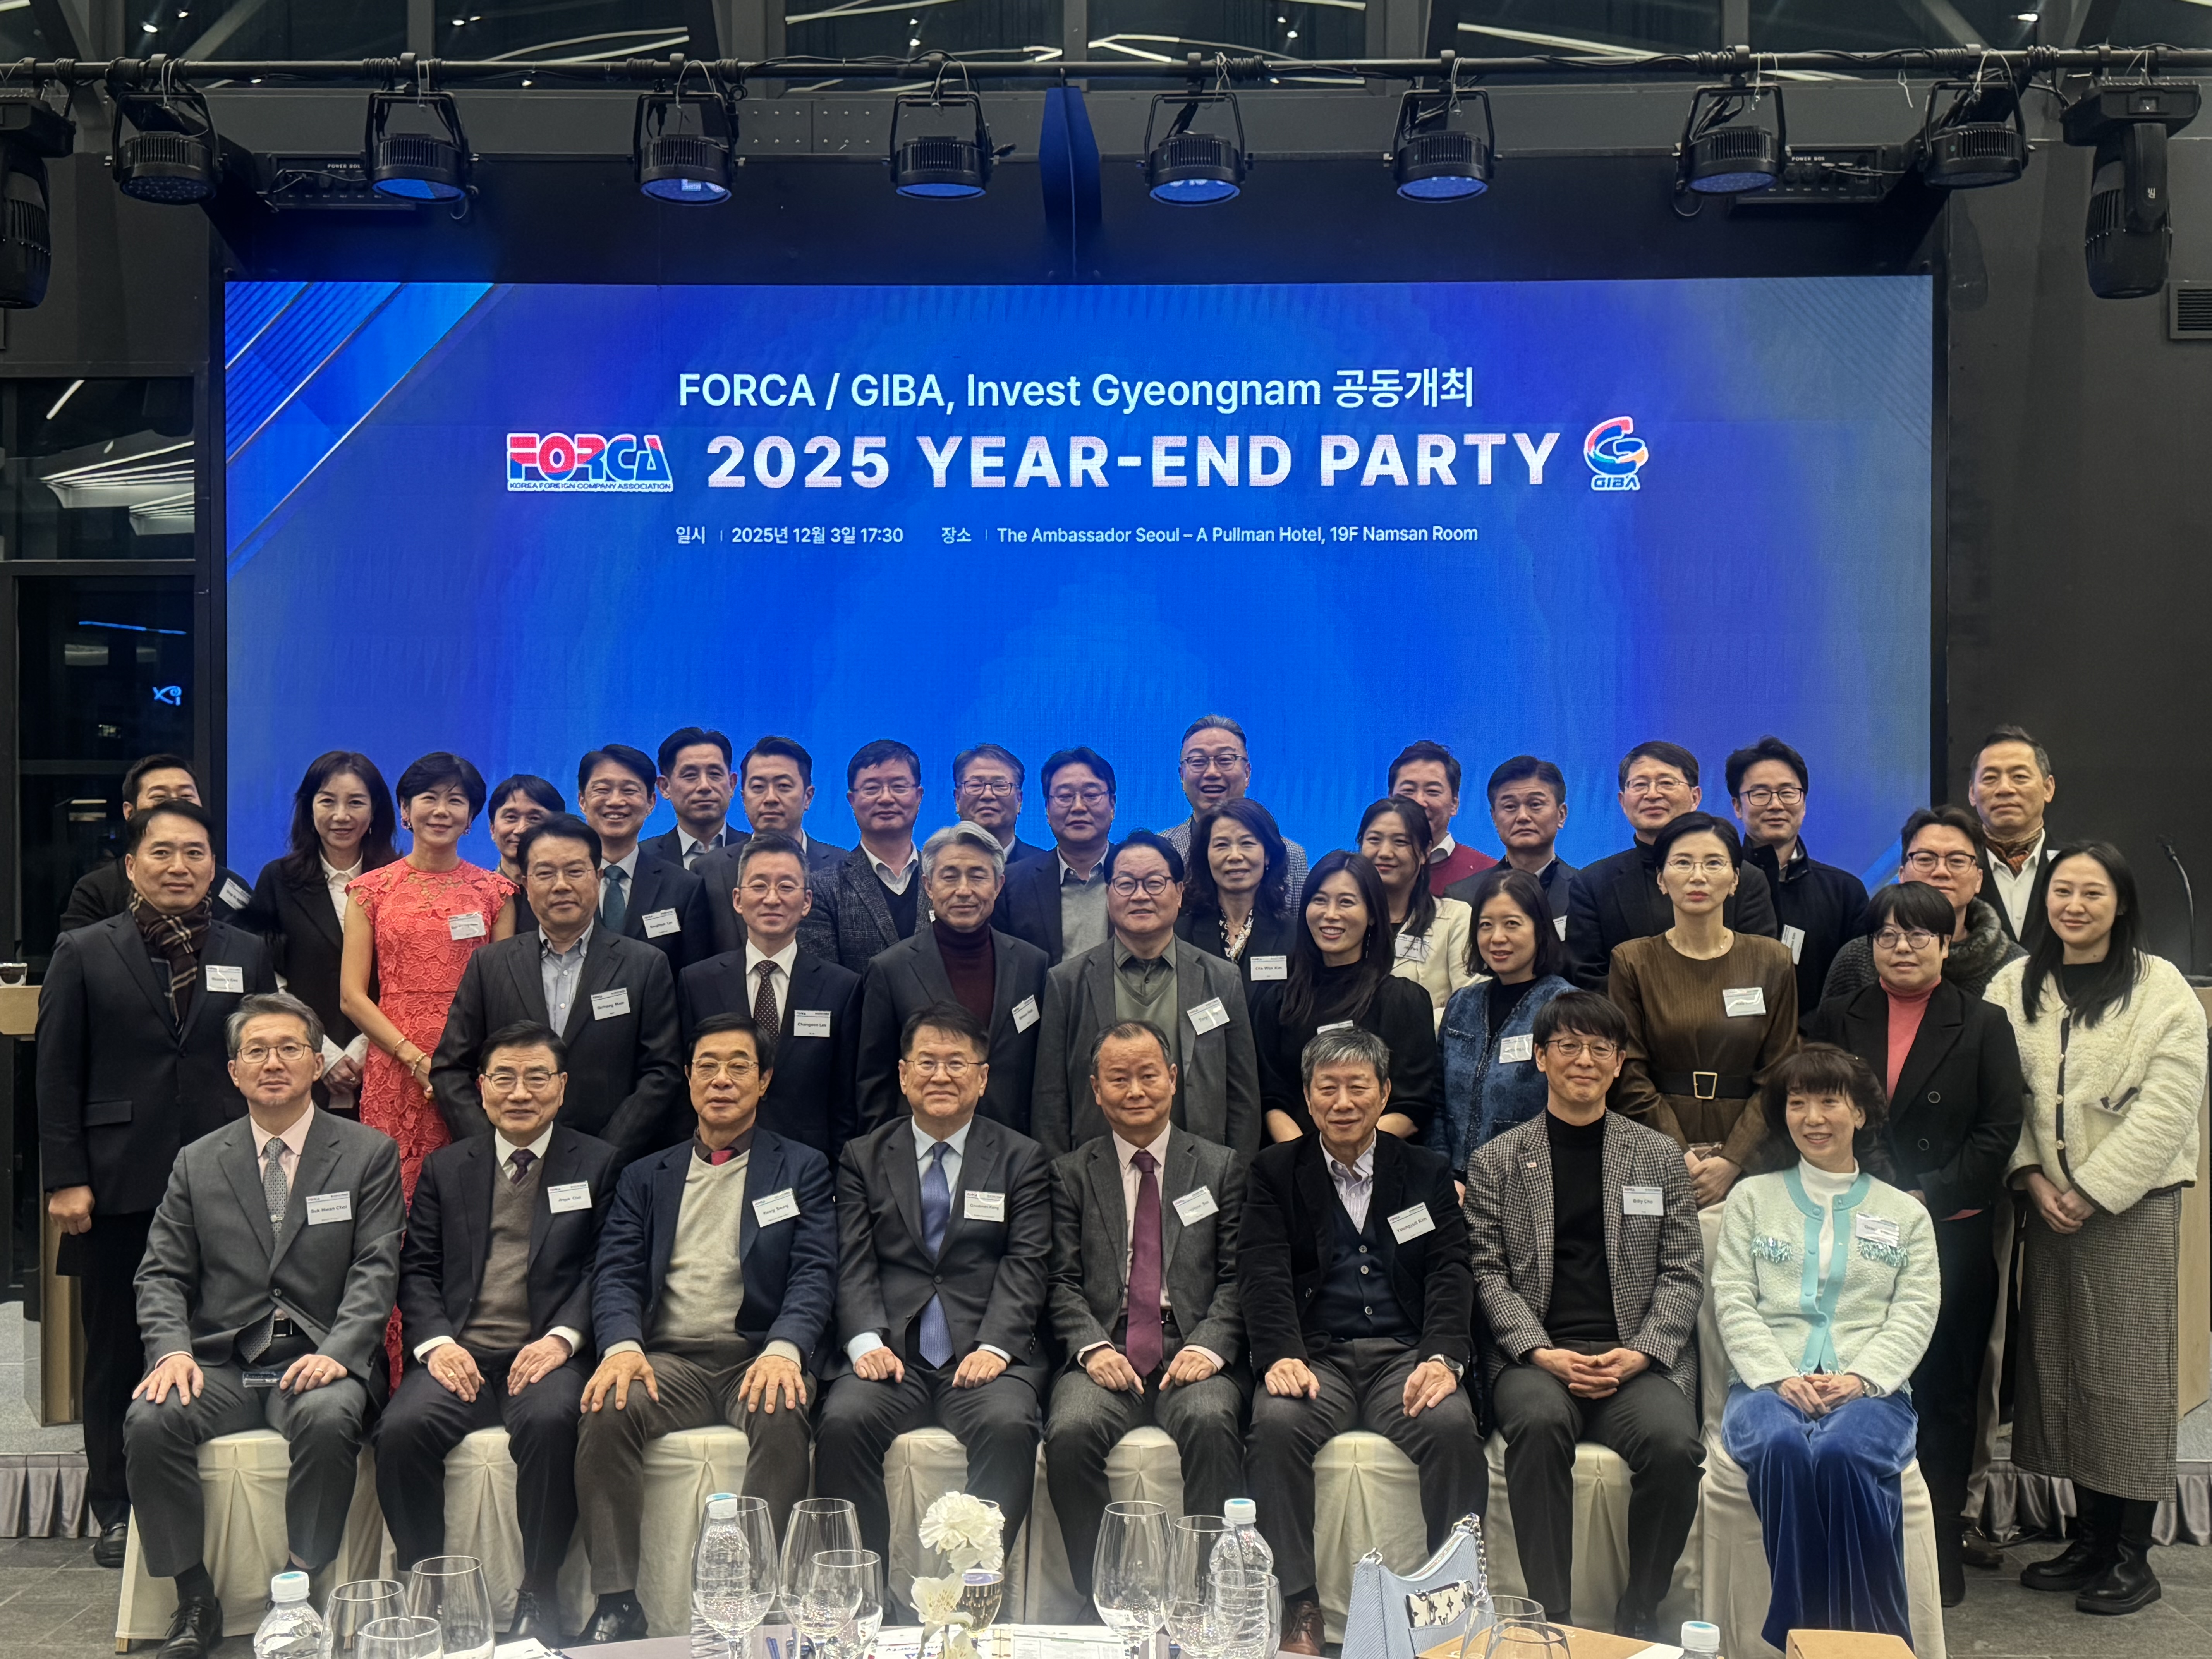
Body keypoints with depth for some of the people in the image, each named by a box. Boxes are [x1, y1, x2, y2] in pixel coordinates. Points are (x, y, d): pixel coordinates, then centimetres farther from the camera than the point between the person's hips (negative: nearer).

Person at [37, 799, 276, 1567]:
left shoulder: (248, 955, 9)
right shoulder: (84, 954, 5)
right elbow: (58, 1074, 1)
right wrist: (65, 1180, -5)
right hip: (118, 1188, -1)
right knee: (116, 1354, 9)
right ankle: (116, 1511, 21)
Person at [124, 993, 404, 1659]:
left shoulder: (368, 1154, 5)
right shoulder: (197, 1163, 14)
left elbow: (376, 1269, -3)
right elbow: (162, 1274, 10)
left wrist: (337, 1352, -19)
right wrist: (171, 1349, -10)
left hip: (320, 1359, -3)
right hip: (221, 1362, 3)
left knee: (328, 1421, -35)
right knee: (150, 1422, -27)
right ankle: (194, 1602, -11)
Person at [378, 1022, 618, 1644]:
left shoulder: (598, 1165, 11)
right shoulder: (446, 1168, 20)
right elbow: (418, 1269, 13)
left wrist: (563, 1338, -13)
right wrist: (436, 1342, -5)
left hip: (548, 1354, -3)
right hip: (460, 1354, 3)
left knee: (550, 1422, -35)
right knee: (402, 1429, -28)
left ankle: (538, 1595, -19)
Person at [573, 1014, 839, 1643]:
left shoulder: (802, 1168, 14)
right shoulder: (645, 1177, 21)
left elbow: (814, 1273, 1)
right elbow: (617, 1273, 8)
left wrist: (784, 1350, -20)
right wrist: (622, 1345, -15)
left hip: (760, 1355, -2)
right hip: (669, 1356, 2)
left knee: (782, 1417, -35)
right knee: (607, 1411, -29)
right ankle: (616, 1601, -22)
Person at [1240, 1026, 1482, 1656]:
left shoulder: (1428, 1174, 16)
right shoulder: (1274, 1173, 13)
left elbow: (1450, 1274, 5)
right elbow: (1264, 1274, 0)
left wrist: (1444, 1358, -15)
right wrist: (1282, 1356, -19)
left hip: (1404, 1355, 1)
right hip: (1315, 1354, 0)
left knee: (1453, 1427, -31)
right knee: (1276, 1426, -32)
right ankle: (1298, 1604, -21)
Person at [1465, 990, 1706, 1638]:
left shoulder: (1658, 1156, 15)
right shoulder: (1497, 1160, 12)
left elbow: (1684, 1274, 10)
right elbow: (1489, 1273, 5)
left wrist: (1640, 1353, -7)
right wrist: (1541, 1352, -11)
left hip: (1637, 1357, 1)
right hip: (1534, 1354, -1)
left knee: (1674, 1442, -29)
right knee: (1539, 1422, -34)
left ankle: (1640, 1614, -7)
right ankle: (1551, 1615, -21)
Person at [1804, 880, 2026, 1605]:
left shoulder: (1985, 1026, 6)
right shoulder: (1834, 1022, 10)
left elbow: (2000, 1130, -1)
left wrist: (1927, 1199, -10)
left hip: (1952, 1237, -1)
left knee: (1945, 1390, 4)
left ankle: (1940, 1542, 15)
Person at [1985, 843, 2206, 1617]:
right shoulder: (2016, 985, 7)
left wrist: (2091, 1191, -13)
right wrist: (2033, 1177, -8)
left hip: (2132, 1202, -4)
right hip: (2049, 1202, 4)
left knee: (2126, 1366, -1)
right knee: (2056, 1363, 7)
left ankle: (2133, 1554, 9)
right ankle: (2090, 1538, 19)